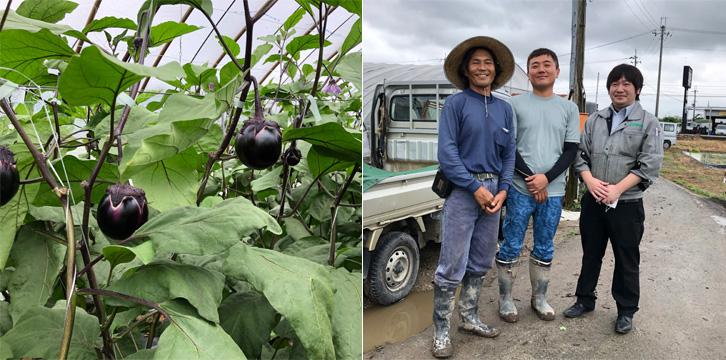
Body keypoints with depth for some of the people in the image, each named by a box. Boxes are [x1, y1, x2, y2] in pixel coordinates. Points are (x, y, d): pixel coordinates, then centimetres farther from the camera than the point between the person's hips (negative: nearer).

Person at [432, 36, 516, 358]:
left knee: (481, 263, 14)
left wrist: (502, 190, -2)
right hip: (463, 190, -5)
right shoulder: (455, 103, -3)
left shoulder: (504, 108, 12)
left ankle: (470, 318, 30)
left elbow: (509, 153, 12)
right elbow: (446, 152, -11)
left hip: (494, 190, 6)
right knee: (453, 266, -5)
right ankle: (441, 331, 8)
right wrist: (476, 188, -14)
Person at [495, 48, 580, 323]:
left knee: (545, 249, 13)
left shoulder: (569, 108, 8)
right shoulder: (516, 104, 0)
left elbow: (571, 151, 4)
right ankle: (505, 298, 17)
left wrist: (546, 178, -10)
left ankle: (539, 298, 28)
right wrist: (530, 177, -11)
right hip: (520, 189, -2)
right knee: (511, 247, 3)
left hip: (553, 191, 3)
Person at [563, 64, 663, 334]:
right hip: (593, 201, 3)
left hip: (627, 204, -3)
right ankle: (585, 300, 32)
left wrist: (617, 189, -17)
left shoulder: (648, 123, -2)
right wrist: (590, 180, -12)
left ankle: (626, 311, 25)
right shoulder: (594, 120, 9)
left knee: (627, 259, 8)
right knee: (591, 254, 16)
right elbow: (581, 154, 7)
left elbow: (650, 165, -9)